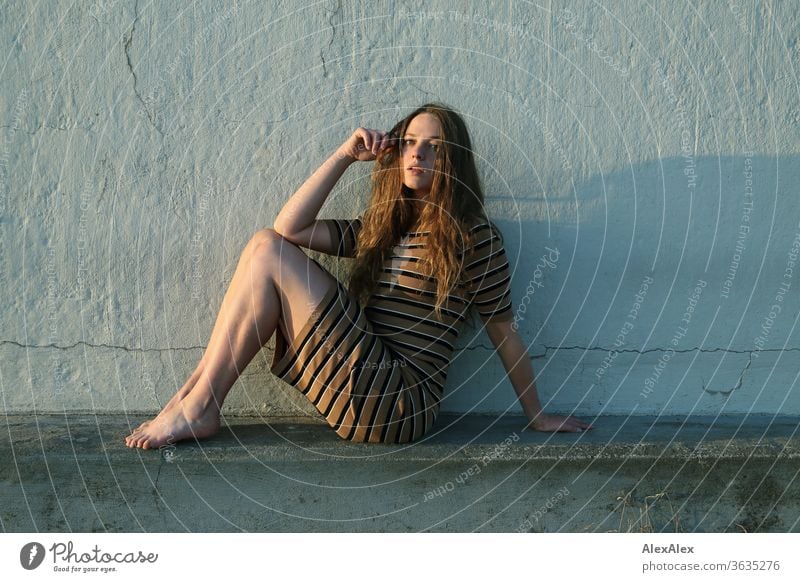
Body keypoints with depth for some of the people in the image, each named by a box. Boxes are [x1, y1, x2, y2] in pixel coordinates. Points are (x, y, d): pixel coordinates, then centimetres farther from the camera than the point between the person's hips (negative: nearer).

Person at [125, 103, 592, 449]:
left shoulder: (472, 235, -2)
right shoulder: (380, 229, 18)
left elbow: (505, 333, 1)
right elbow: (291, 227, 8)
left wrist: (537, 416, 6)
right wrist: (345, 155, 5)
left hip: (398, 404, -7)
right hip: (366, 390, 7)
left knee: (267, 255, -11)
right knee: (270, 243, -1)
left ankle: (199, 408, -7)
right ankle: (199, 392, -6)